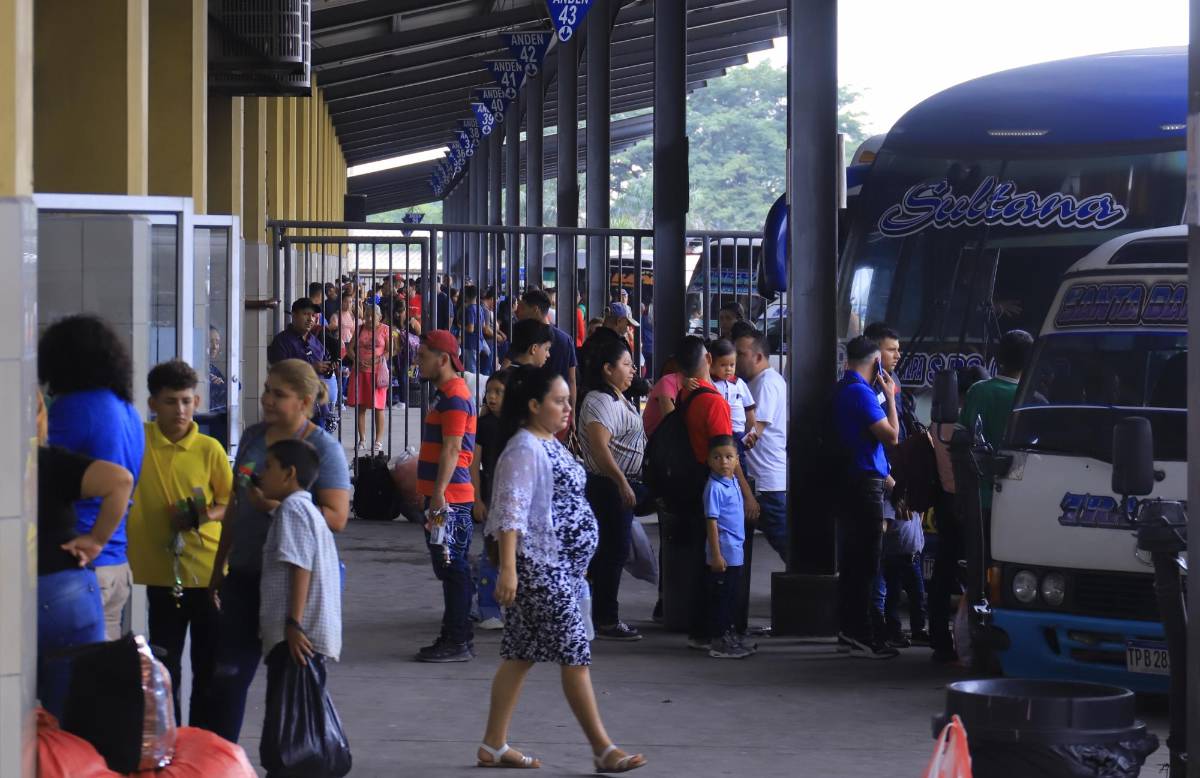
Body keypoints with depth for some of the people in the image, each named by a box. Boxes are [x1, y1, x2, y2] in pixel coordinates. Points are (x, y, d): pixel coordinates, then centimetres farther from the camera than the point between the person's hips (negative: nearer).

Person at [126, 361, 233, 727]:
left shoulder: (209, 449, -2)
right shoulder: (137, 441, -3)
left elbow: (230, 503, 5)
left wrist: (204, 515, -14)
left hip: (209, 571, 0)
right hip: (162, 573, 0)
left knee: (209, 667, 9)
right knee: (165, 668, 5)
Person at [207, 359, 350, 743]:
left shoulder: (323, 448, -9)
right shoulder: (253, 436, 10)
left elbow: (336, 518, -16)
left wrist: (278, 505, -25)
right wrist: (219, 567, 20)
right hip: (244, 573, 6)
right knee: (227, 672, 2)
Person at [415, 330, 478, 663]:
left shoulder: (454, 396, -14)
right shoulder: (446, 394, 19)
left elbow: (451, 450, -20)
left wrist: (439, 494, -23)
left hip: (449, 498, -11)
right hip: (445, 497, 11)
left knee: (452, 569, -7)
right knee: (452, 570, 13)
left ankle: (457, 642, -6)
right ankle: (455, 638, 18)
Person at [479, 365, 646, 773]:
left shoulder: (551, 444, 15)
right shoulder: (525, 449, -15)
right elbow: (512, 510, -22)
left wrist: (575, 566, 24)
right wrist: (508, 568, -28)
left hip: (561, 565, 10)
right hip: (540, 567, -10)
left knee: (522, 655, 11)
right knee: (576, 652, -7)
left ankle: (494, 746, 15)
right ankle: (603, 750, -3)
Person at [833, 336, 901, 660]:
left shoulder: (843, 390, 15)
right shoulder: (861, 392, -15)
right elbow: (891, 435, -17)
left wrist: (885, 478, 25)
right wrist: (890, 397, -5)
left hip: (850, 483, 10)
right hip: (865, 484, -10)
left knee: (852, 560, 14)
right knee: (865, 563, -8)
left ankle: (849, 631, 19)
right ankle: (863, 637, -7)